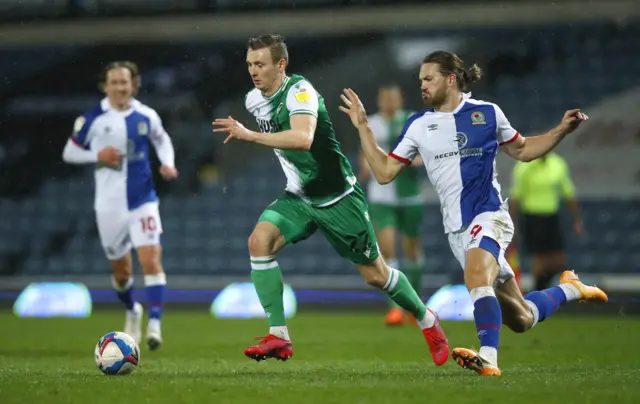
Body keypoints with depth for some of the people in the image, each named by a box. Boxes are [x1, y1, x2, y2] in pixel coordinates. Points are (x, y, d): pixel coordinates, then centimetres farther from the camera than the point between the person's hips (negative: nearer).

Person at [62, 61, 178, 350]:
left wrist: (167, 164, 0)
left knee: (151, 260, -17)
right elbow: (69, 153, 2)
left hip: (143, 201, 0)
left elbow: (162, 141, 19)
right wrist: (98, 155, -15)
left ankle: (154, 324, -18)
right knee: (121, 271, 12)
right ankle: (132, 311, 41)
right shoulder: (91, 120, -6)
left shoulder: (146, 117, 0)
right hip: (109, 205, 0)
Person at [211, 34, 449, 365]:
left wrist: (250, 136, -40)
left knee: (375, 275, 4)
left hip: (338, 197, -6)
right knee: (260, 239, -22)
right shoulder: (254, 100, 2)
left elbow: (303, 138, -40)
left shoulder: (299, 90, -21)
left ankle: (427, 321, 32)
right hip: (299, 198, 6)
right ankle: (278, 336, -21)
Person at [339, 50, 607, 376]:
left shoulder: (487, 113, 5)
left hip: (489, 215, -3)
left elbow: (522, 150, 18)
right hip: (457, 228, 3)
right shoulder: (418, 126, 10)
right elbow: (384, 172, 11)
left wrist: (562, 130, 5)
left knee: (476, 274, -37)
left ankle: (488, 358, -39)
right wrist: (362, 126, 7)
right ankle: (569, 289, 32)